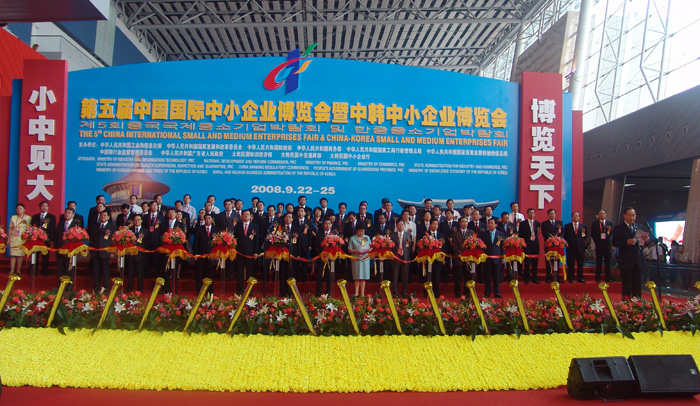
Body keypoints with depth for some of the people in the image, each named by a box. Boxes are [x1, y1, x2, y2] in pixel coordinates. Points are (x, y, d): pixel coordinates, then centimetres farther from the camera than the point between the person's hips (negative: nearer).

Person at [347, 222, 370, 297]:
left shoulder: (367, 238, 13)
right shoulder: (352, 238, 5)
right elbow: (349, 250, 1)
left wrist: (368, 250, -8)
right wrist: (356, 252, -15)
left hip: (365, 258, 2)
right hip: (356, 259, -2)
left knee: (363, 277, 1)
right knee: (357, 277, -2)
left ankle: (362, 293, 4)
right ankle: (356, 293, 3)